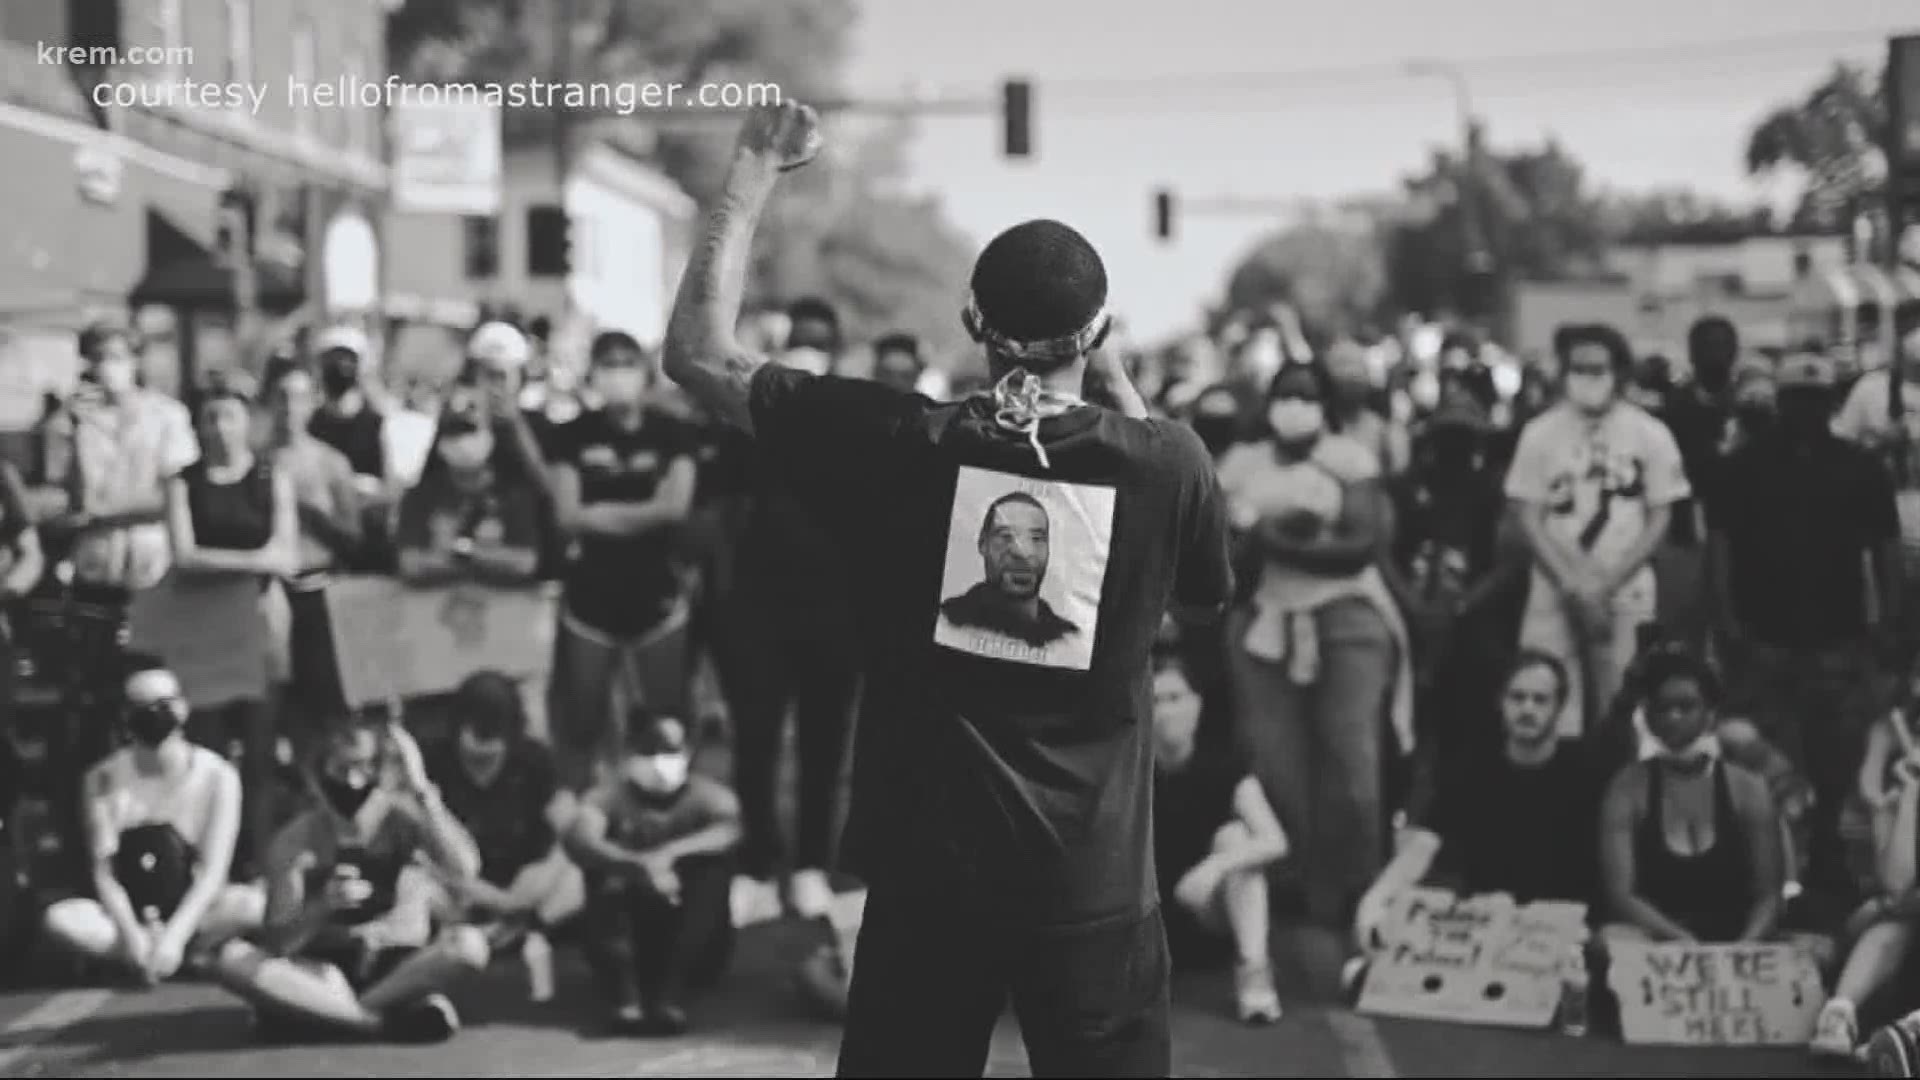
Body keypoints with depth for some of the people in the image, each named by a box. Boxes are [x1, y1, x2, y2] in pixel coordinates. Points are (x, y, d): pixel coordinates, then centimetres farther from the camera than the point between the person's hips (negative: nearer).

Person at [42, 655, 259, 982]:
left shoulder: (217, 776, -10)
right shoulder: (103, 779, -5)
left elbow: (213, 871, -16)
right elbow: (105, 873, -9)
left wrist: (174, 935, -30)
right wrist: (131, 934, -26)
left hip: (191, 914, -2)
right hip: (129, 915, 2)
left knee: (255, 905, -33)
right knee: (60, 919, -30)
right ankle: (198, 958, -23)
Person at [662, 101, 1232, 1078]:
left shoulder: (898, 442, -8)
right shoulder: (1165, 460, -7)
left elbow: (695, 351, 0)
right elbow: (1207, 596, 16)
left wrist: (756, 170, 8)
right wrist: (1123, 391, 17)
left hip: (929, 871, 0)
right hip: (1093, 883, 0)